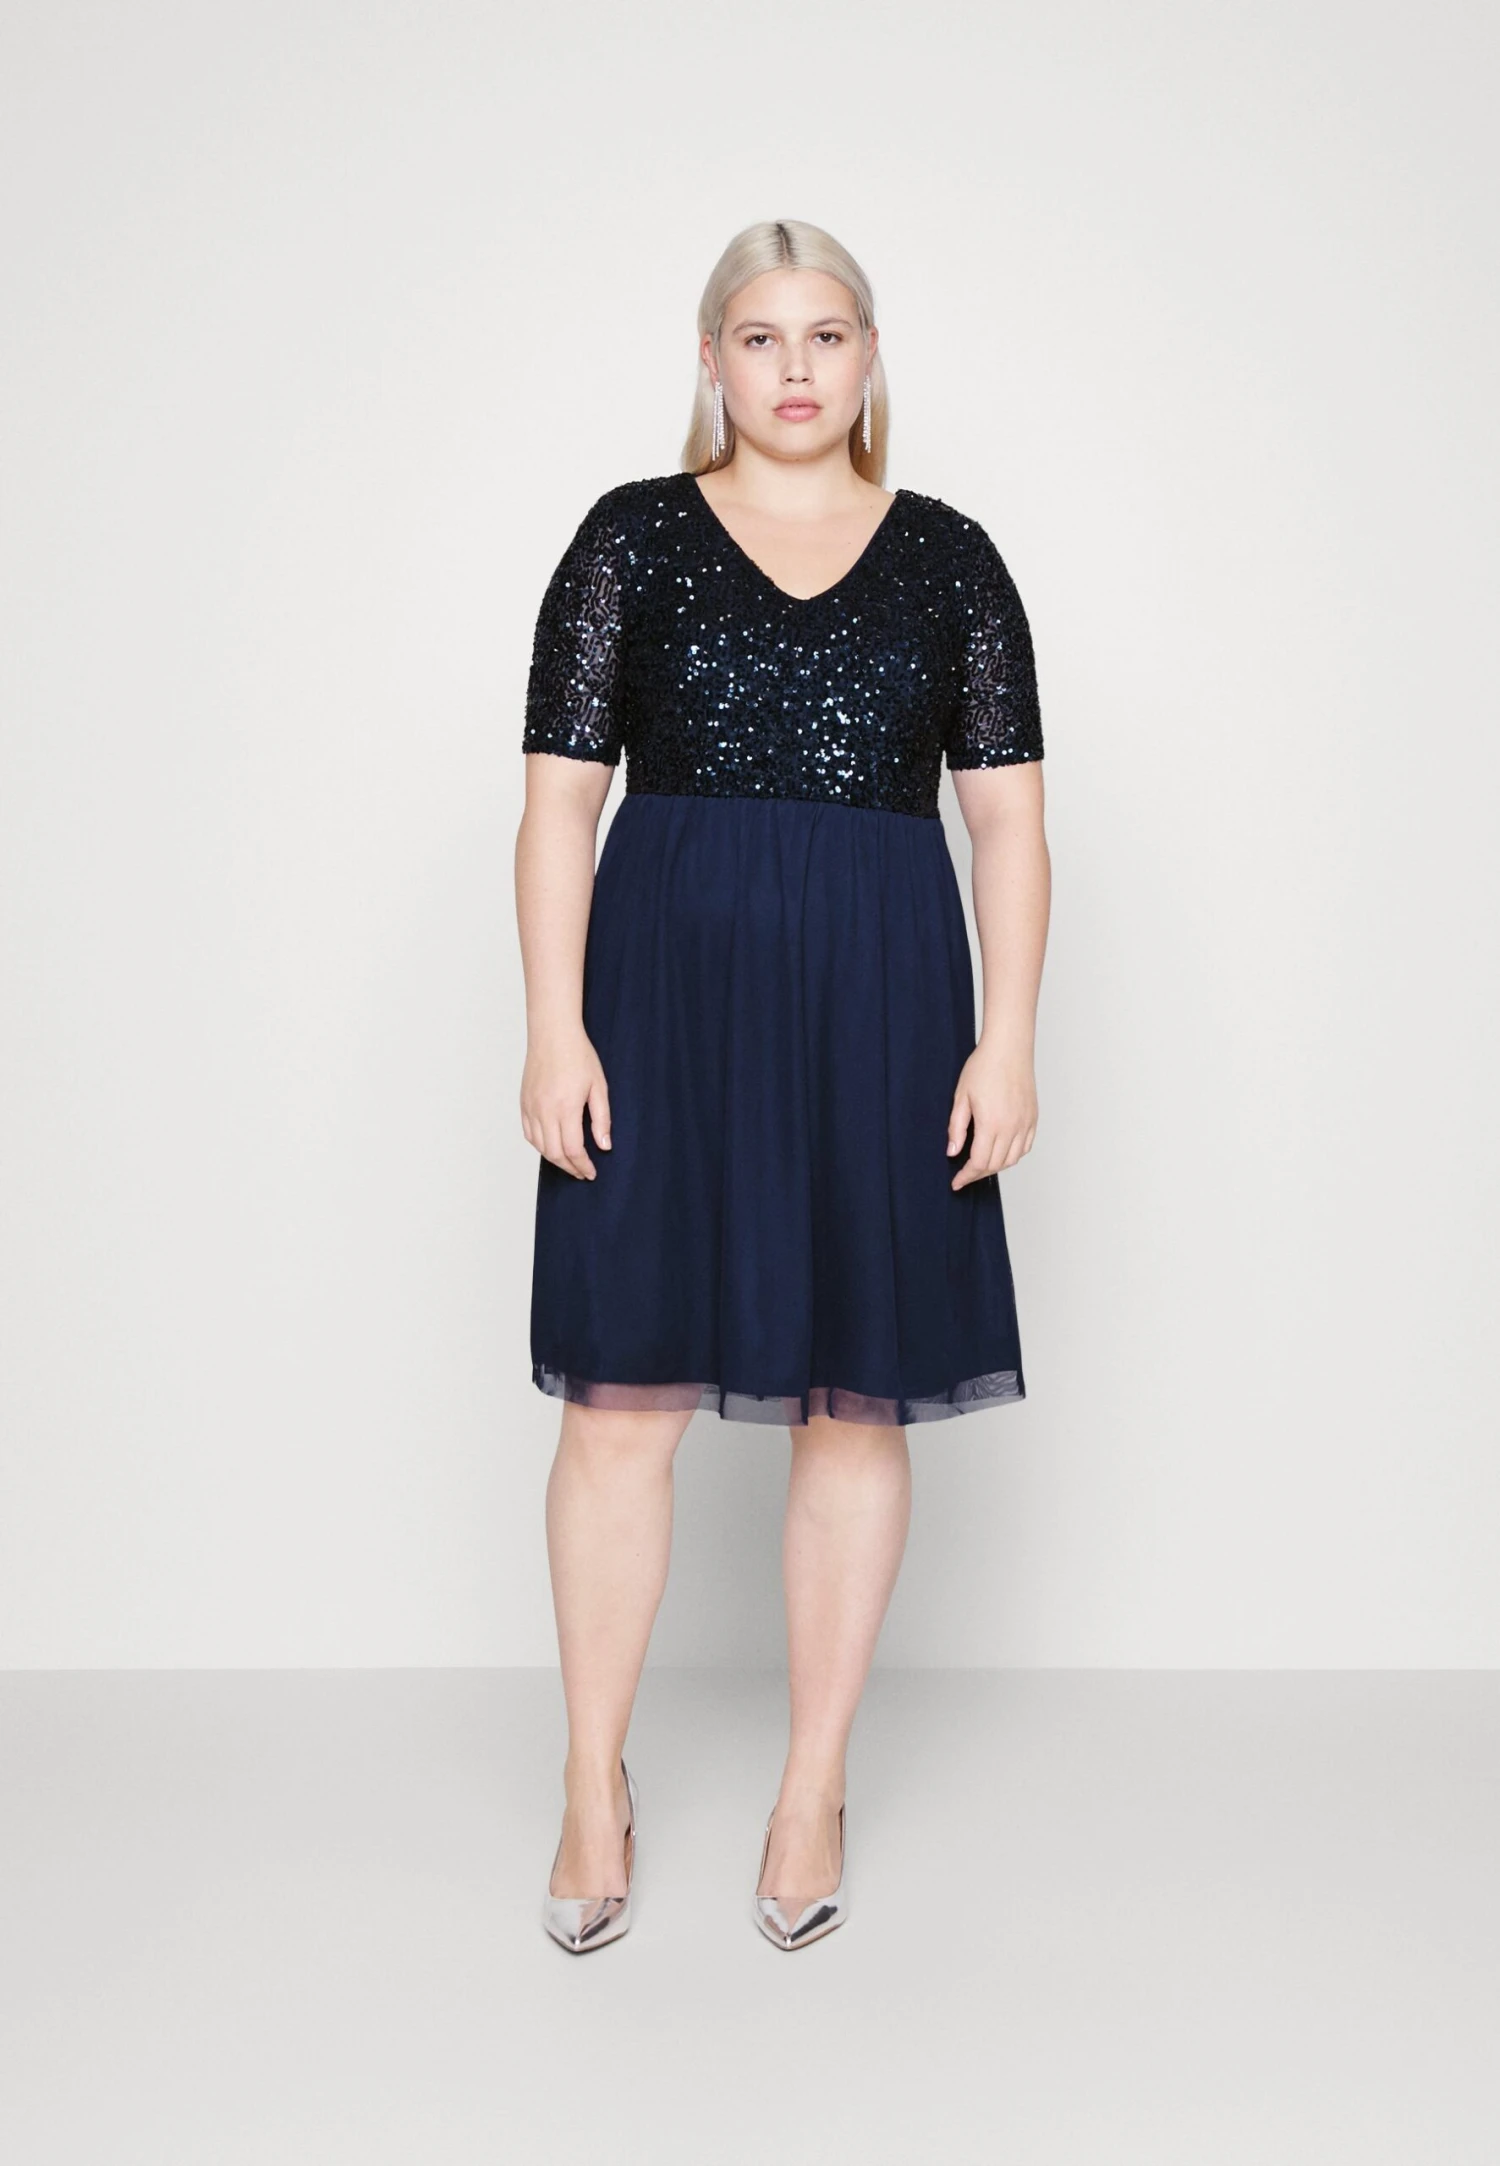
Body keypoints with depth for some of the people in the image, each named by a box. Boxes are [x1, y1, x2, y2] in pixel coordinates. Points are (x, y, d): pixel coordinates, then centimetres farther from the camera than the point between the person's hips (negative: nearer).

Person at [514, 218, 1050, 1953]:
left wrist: (1008, 1036, -5)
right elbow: (561, 792, 1)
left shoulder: (949, 557, 9)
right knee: (626, 1385, -1)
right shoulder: (633, 538, 6)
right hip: (668, 989, -1)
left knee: (856, 1395, 4)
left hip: (878, 1006, 1)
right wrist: (555, 1024, -8)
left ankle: (812, 1792, 20)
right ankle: (596, 1789, 16)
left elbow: (1008, 814, 5)